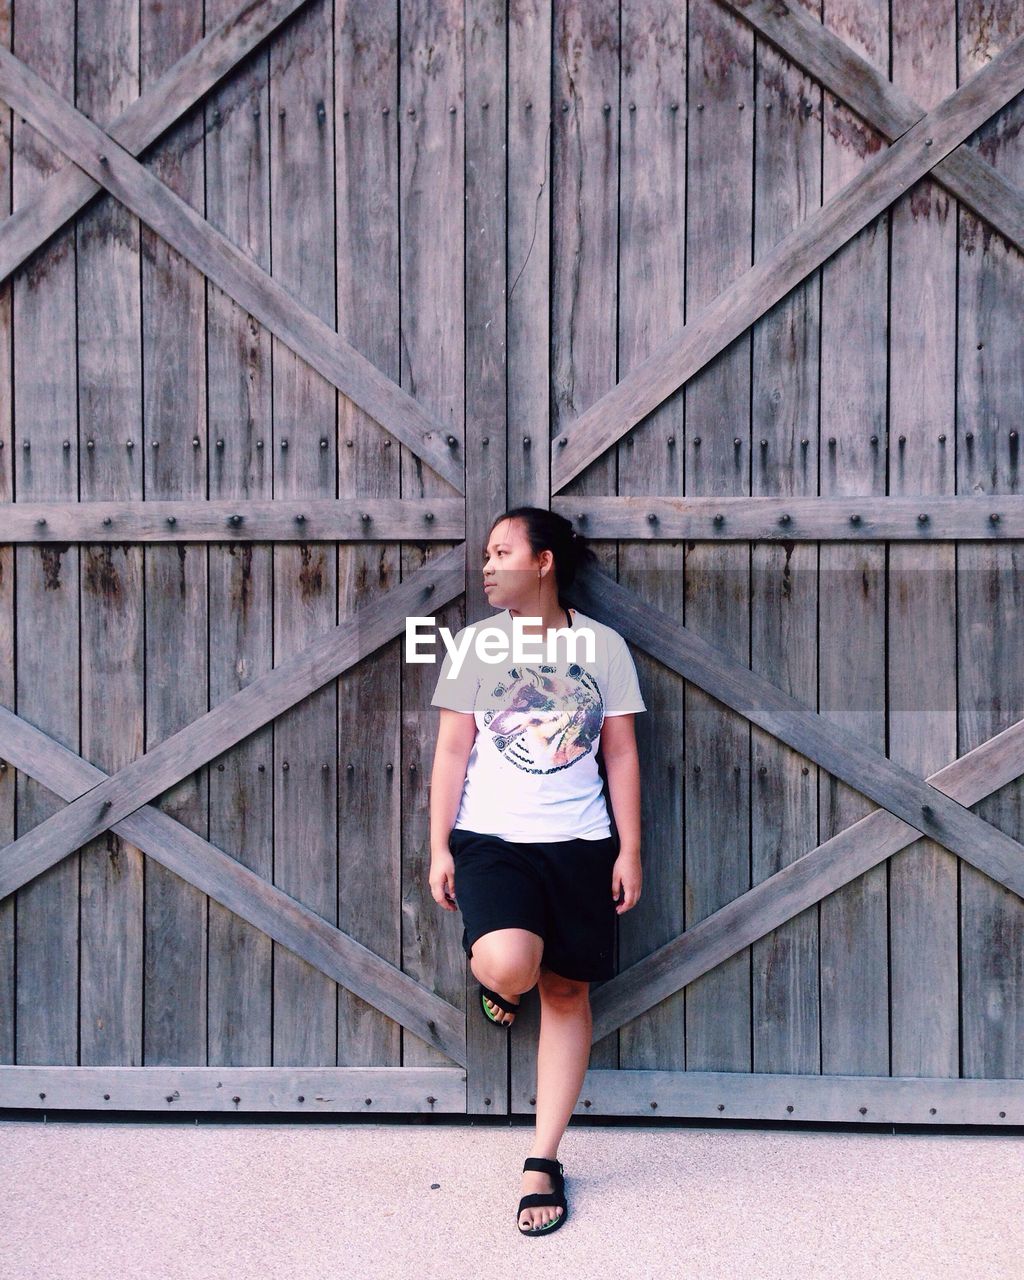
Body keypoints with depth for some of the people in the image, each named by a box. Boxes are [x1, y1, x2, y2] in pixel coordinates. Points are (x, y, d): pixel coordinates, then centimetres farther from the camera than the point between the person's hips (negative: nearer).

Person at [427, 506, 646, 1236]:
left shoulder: (603, 646, 2)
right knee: (509, 966, -26)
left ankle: (543, 1164, 16)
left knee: (567, 991, 4)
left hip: (579, 844, 1)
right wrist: (438, 848, -3)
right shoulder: (474, 644, 2)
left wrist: (630, 850, 0)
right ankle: (491, 975, 15)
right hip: (491, 838, -1)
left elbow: (622, 754, 4)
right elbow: (452, 751, 2)